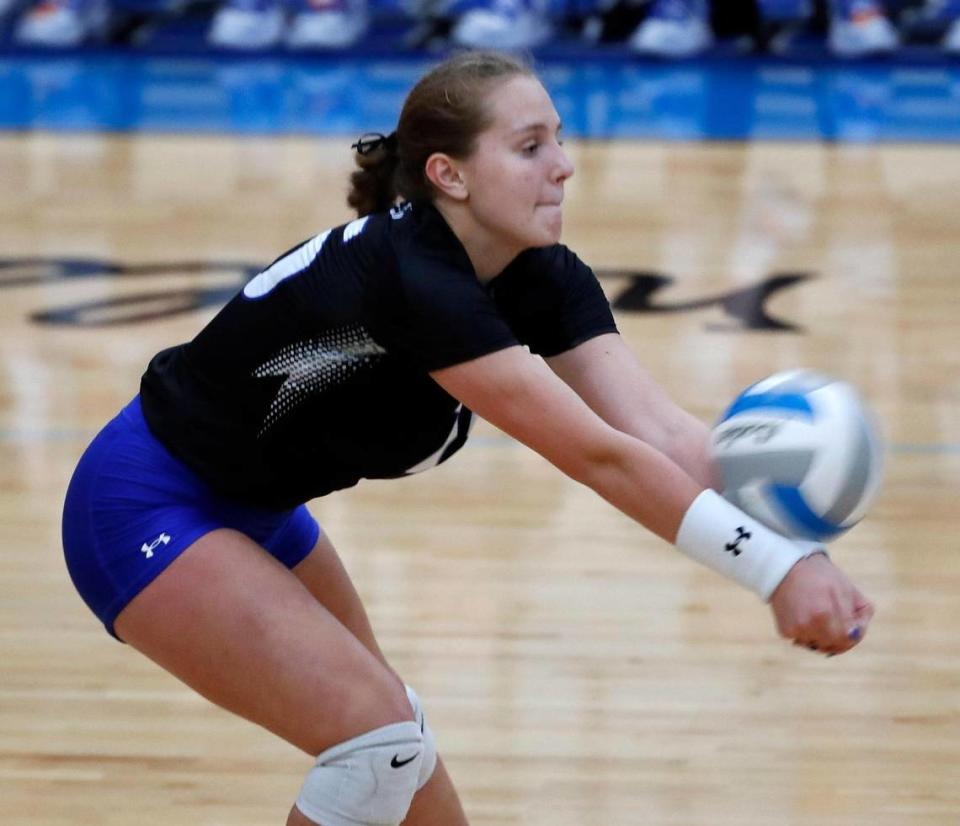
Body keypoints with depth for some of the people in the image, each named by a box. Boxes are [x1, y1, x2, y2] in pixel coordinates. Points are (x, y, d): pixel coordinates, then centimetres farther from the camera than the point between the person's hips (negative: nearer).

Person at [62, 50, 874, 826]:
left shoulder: (545, 280, -9)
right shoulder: (412, 282, -34)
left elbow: (660, 427, -22)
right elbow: (597, 456, -38)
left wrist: (792, 542, -38)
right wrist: (776, 568, -41)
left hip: (249, 505, 9)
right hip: (149, 513, -9)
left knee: (390, 728, 21)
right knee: (379, 738, -18)